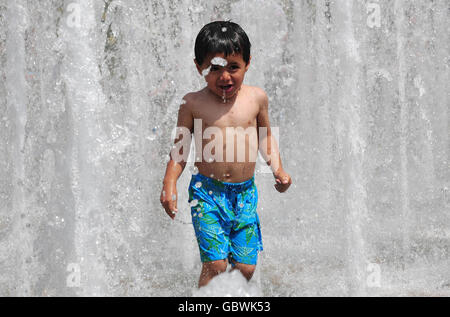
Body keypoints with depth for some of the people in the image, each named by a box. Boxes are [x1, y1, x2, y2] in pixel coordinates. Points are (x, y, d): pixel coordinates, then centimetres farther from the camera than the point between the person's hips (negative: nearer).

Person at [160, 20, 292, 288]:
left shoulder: (257, 98, 3)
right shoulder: (193, 103, -4)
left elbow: (265, 136, 19)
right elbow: (181, 147, 4)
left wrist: (277, 169, 8)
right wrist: (169, 182, -7)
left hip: (245, 193, 3)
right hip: (207, 193, -3)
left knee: (246, 268, 2)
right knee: (215, 265, -12)